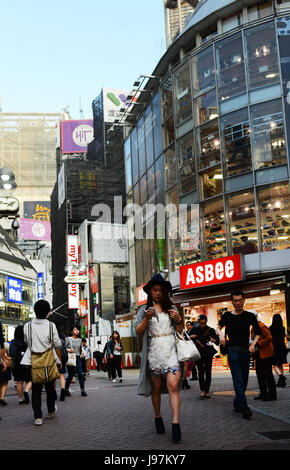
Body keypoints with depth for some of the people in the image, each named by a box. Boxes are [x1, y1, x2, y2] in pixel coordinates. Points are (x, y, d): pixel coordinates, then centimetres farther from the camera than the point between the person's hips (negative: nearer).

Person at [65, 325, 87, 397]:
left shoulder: (80, 340, 10)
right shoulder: (68, 339, -3)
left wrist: (82, 353, 9)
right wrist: (68, 350, -20)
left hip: (78, 358, 3)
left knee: (80, 374, -5)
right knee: (70, 375, 3)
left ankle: (82, 390, -2)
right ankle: (66, 389, 22)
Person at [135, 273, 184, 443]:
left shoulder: (171, 308, 13)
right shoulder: (144, 310, 9)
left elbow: (180, 330, 15)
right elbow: (138, 331, 3)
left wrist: (178, 319, -5)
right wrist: (147, 318, -13)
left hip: (171, 351, 0)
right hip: (153, 352, 0)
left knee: (173, 386, -12)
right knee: (156, 388, 6)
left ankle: (176, 424, -15)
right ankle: (158, 417, 25)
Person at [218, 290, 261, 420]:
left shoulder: (249, 316, 5)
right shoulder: (227, 316, 4)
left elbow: (258, 332, 10)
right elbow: (219, 327, 19)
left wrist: (253, 344, -5)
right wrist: (221, 336, 0)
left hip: (245, 351, 3)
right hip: (233, 350, -3)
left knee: (244, 380, 9)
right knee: (238, 381, -11)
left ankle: (237, 404, 26)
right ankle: (244, 408, -15)